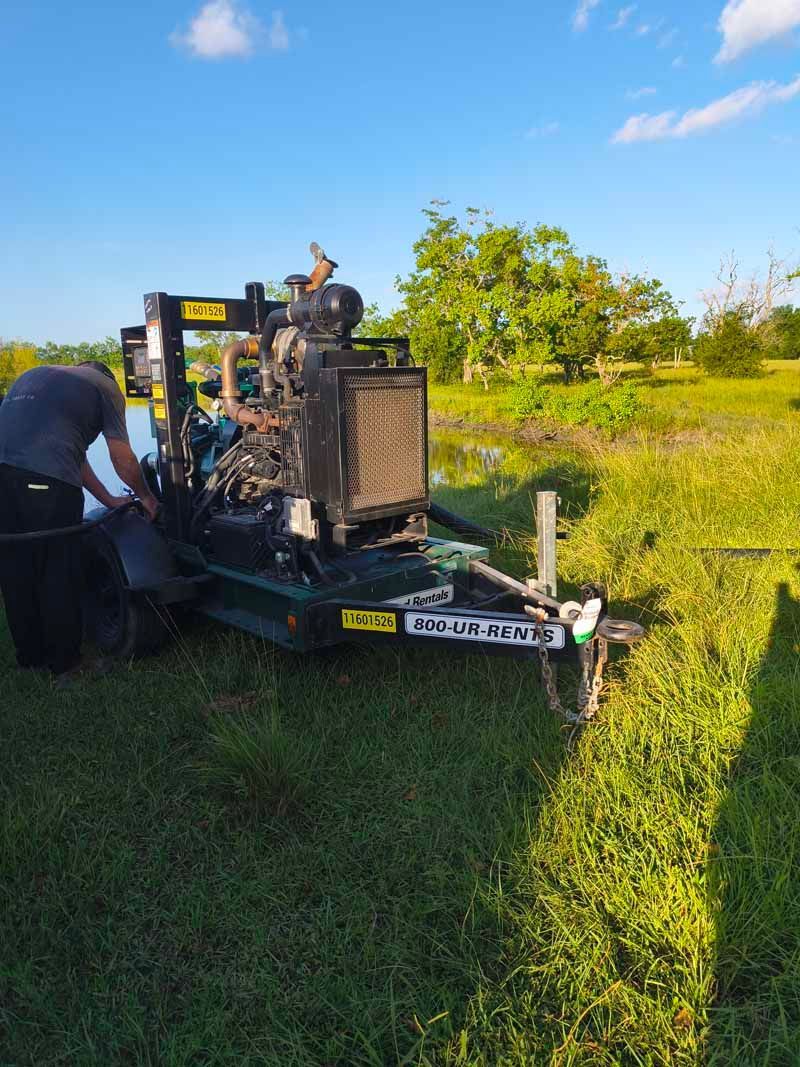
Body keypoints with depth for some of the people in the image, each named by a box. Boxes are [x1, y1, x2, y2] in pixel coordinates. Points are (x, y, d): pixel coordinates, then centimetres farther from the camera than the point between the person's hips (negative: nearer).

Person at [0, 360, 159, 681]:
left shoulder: (33, 375, 34)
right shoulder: (105, 387, 15)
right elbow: (123, 460, 16)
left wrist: (109, 500, 36)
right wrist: (146, 497, 35)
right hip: (48, 481, -6)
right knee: (60, 574, 8)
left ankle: (29, 656, 32)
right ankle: (64, 663, 19)